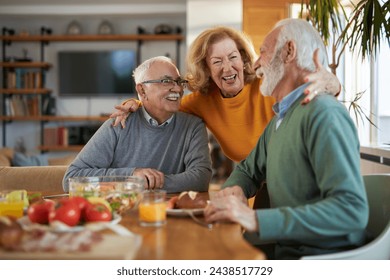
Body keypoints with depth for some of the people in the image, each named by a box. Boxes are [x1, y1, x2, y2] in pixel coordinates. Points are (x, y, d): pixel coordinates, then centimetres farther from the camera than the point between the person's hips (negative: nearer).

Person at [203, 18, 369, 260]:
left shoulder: (323, 114, -18)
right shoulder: (279, 119, 14)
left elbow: (353, 209, -27)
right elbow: (247, 170, 24)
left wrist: (257, 220, -32)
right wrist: (235, 189, -2)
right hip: (286, 251, 8)